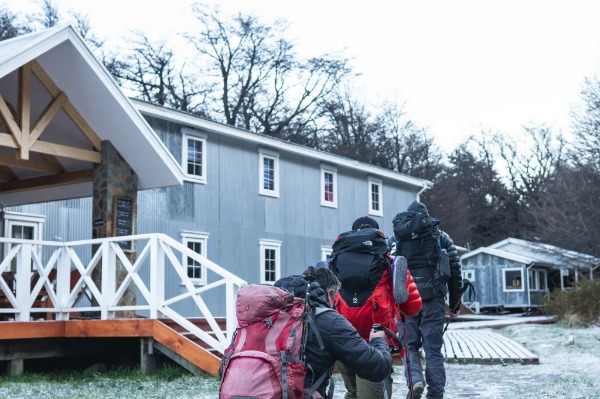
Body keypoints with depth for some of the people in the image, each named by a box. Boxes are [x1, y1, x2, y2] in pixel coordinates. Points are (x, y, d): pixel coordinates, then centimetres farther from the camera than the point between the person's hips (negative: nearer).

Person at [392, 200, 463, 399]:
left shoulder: (397, 237, 10)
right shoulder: (441, 237, 11)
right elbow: (455, 271, 8)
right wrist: (455, 304, 14)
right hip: (433, 300, 0)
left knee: (409, 345, 11)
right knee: (433, 349, 6)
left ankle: (415, 379, -14)